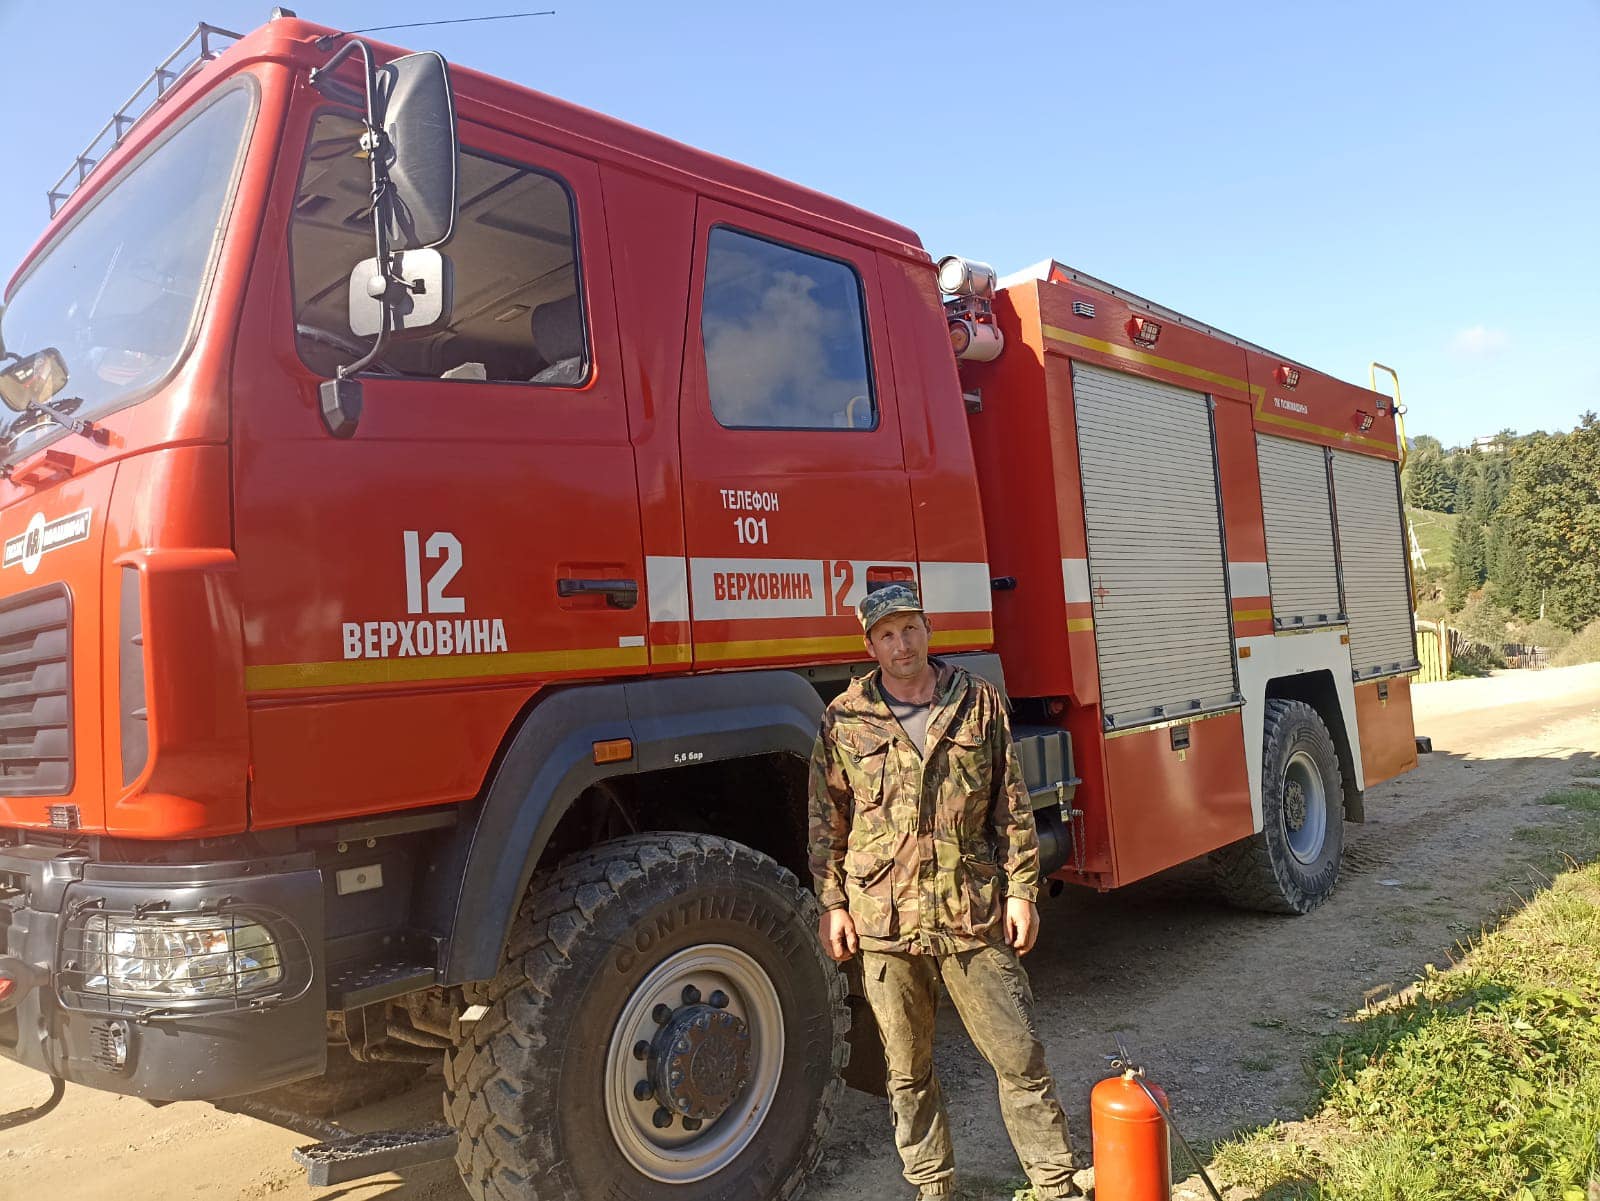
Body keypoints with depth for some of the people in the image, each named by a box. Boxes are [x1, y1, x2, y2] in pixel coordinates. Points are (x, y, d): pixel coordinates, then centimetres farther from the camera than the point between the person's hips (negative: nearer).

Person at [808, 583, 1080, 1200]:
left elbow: (1012, 805, 4)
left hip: (974, 916, 0)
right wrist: (832, 903, 3)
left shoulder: (979, 701, 2)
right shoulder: (844, 718, 0)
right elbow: (827, 819, 5)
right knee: (907, 1073, 13)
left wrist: (1021, 889, 1)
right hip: (884, 919, 0)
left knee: (1020, 1056, 8)